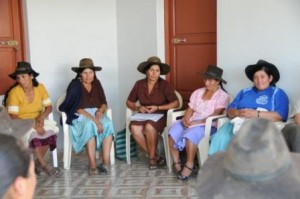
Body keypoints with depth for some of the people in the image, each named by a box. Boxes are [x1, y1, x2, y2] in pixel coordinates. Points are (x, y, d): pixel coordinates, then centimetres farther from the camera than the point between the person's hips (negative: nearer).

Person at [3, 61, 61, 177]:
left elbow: (49, 107, 0)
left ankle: (38, 162, -7)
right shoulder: (14, 92, -17)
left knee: (50, 131, -26)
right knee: (33, 135, -34)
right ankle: (44, 165, -16)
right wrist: (33, 125, -29)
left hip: (38, 121, 4)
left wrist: (42, 116, -21)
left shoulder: (40, 87, -4)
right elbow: (13, 117, -21)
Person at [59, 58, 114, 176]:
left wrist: (100, 110, -14)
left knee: (108, 124, -29)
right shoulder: (75, 85, -6)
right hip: (80, 116, -4)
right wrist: (93, 119, -26)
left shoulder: (96, 83, 10)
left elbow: (104, 103, 10)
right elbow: (77, 108, -16)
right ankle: (92, 165, -38)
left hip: (97, 114, 4)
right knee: (90, 126, -38)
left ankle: (106, 162, -32)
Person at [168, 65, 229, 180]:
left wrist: (198, 122, -19)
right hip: (191, 123, 6)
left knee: (190, 135, -36)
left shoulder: (222, 95, -1)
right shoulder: (198, 92, 17)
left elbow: (215, 115, -12)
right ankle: (176, 163, -12)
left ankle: (189, 165, -21)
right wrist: (186, 119, -10)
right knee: (173, 131, -22)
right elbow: (190, 109, 11)